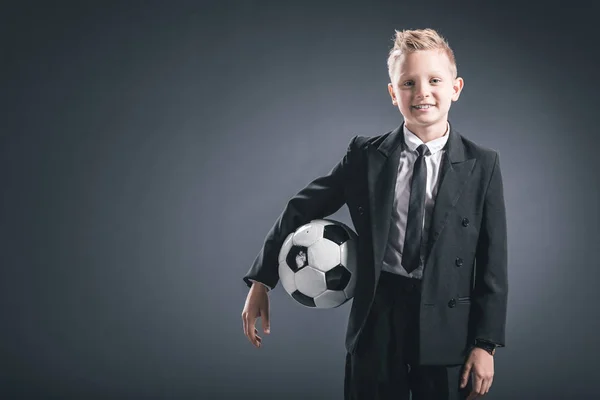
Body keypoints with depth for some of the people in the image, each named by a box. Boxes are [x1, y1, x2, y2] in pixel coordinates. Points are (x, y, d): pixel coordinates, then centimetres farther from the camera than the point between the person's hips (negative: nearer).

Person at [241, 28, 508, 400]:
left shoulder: (483, 165, -3)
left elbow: (493, 262, -2)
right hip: (377, 323, 1)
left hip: (447, 329, 0)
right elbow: (302, 209, 5)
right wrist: (261, 281, 1)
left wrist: (485, 344, -5)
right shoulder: (365, 155, -1)